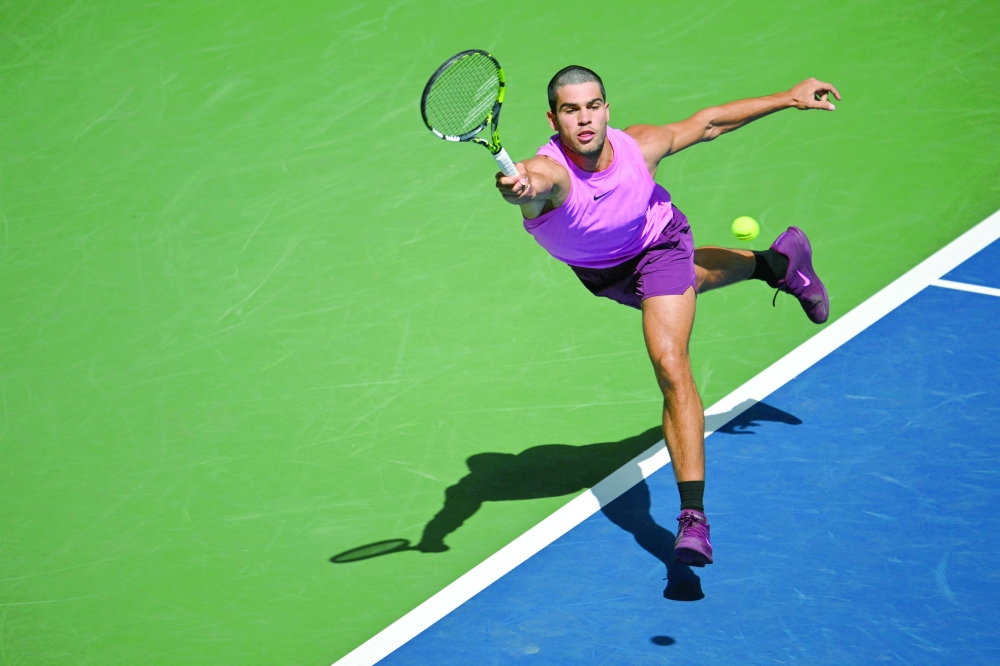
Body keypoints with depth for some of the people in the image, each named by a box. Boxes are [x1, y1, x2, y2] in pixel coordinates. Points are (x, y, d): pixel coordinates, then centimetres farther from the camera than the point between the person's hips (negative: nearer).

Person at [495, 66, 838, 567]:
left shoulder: (640, 146, -33)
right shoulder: (547, 171, -42)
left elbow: (707, 122, -15)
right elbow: (535, 182, -69)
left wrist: (789, 98, -10)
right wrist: (518, 187, -93)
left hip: (656, 245, -2)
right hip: (598, 273, 2)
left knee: (671, 366, -21)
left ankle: (693, 516, -17)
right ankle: (777, 265, 64)